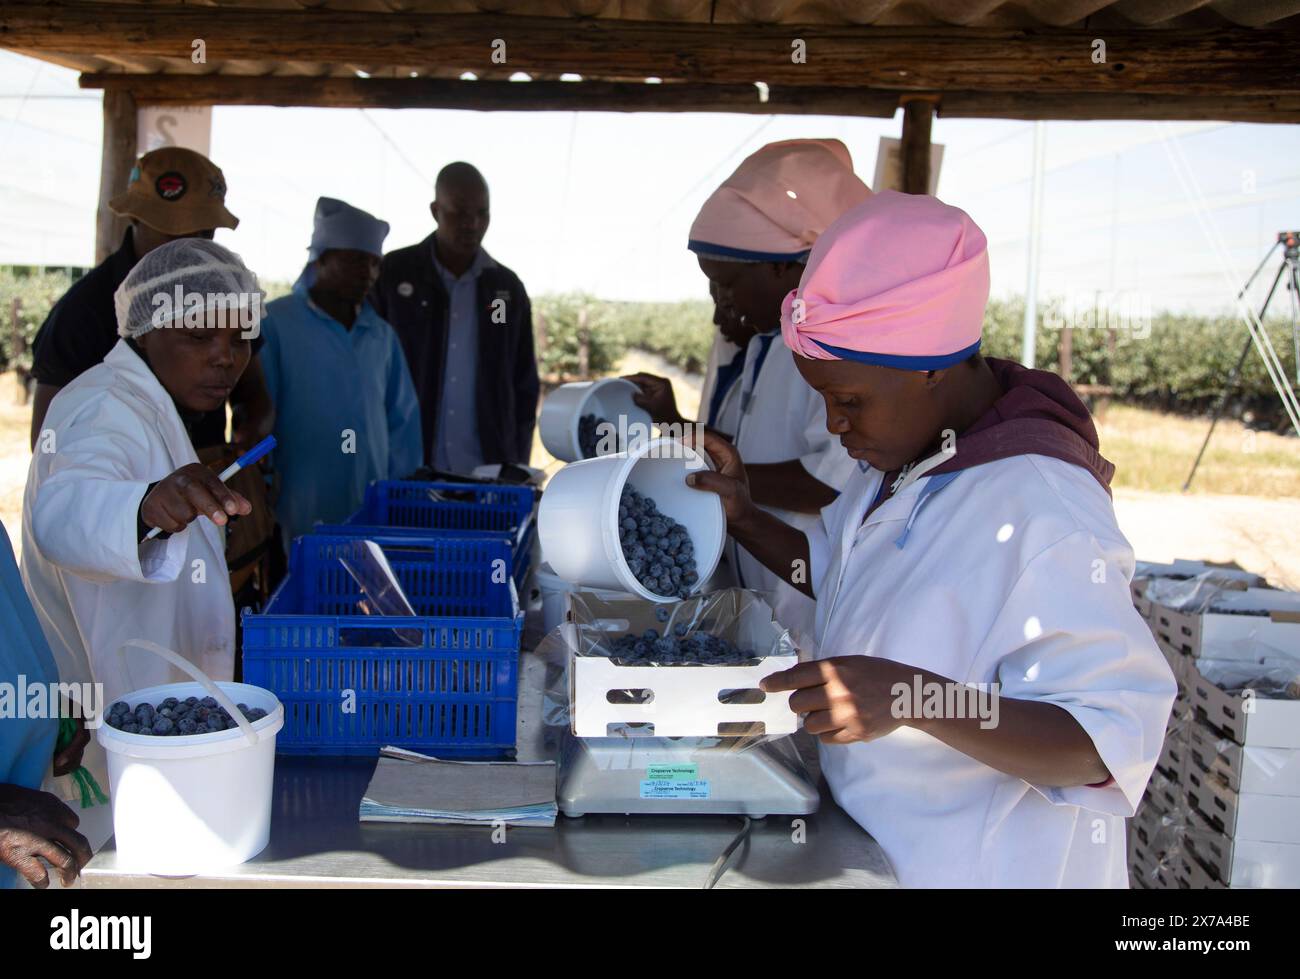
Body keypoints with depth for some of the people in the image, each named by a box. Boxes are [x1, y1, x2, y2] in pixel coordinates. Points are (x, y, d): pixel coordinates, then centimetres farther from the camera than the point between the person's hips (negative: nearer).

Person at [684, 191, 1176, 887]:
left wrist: (914, 698, -42)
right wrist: (742, 516, -2)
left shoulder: (1038, 514, -30)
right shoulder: (904, 452, -1)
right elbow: (838, 573, 14)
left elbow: (1111, 745, -30)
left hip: (978, 864, -8)